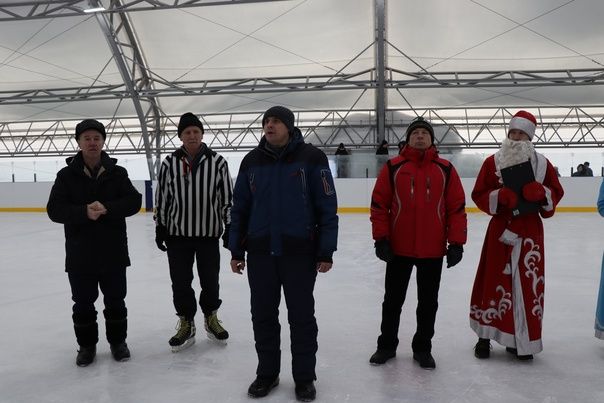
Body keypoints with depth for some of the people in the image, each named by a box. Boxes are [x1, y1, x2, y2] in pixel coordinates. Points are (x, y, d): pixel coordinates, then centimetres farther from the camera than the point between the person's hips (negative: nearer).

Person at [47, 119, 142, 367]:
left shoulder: (117, 173, 0)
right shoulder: (67, 175, -1)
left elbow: (134, 202, -10)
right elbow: (55, 209, -9)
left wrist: (106, 208, -25)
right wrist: (84, 212, -26)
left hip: (113, 252, 0)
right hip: (79, 254, 0)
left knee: (115, 301, 13)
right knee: (83, 303, 12)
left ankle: (118, 341, 31)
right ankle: (87, 345, 31)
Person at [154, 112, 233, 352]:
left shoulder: (217, 162, -3)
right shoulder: (169, 163, 1)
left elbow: (227, 197, 1)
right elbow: (161, 197, 7)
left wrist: (230, 227, 0)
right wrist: (159, 227, 6)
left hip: (209, 233, -1)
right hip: (177, 233, 1)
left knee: (210, 280, 8)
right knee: (180, 282, 6)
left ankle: (211, 318, 32)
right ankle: (186, 324, 24)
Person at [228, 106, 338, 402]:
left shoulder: (311, 158, -6)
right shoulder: (251, 161, 6)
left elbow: (327, 207, -6)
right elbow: (240, 208, 10)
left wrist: (326, 251, -9)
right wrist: (236, 250, 8)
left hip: (300, 251, -3)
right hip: (260, 252, 4)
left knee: (301, 316, 7)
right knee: (262, 315, 12)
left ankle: (304, 377, 23)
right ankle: (267, 373, 30)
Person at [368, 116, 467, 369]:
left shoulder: (445, 169, 2)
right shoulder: (393, 167, -1)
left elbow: (457, 208, 1)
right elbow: (379, 204, -2)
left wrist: (456, 243, -4)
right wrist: (381, 239, -7)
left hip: (433, 251, 1)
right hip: (398, 248, 0)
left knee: (428, 303, 12)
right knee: (393, 300, 12)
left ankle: (422, 348, 30)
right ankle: (386, 345, 30)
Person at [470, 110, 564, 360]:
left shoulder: (542, 164, 6)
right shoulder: (493, 162, 1)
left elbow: (556, 193, 10)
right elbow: (478, 195, 0)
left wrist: (541, 191, -11)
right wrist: (500, 196, -18)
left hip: (530, 231, 2)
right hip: (500, 229, -1)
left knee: (528, 283, 4)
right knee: (493, 281, 2)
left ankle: (521, 340, 19)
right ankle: (485, 336, 18)